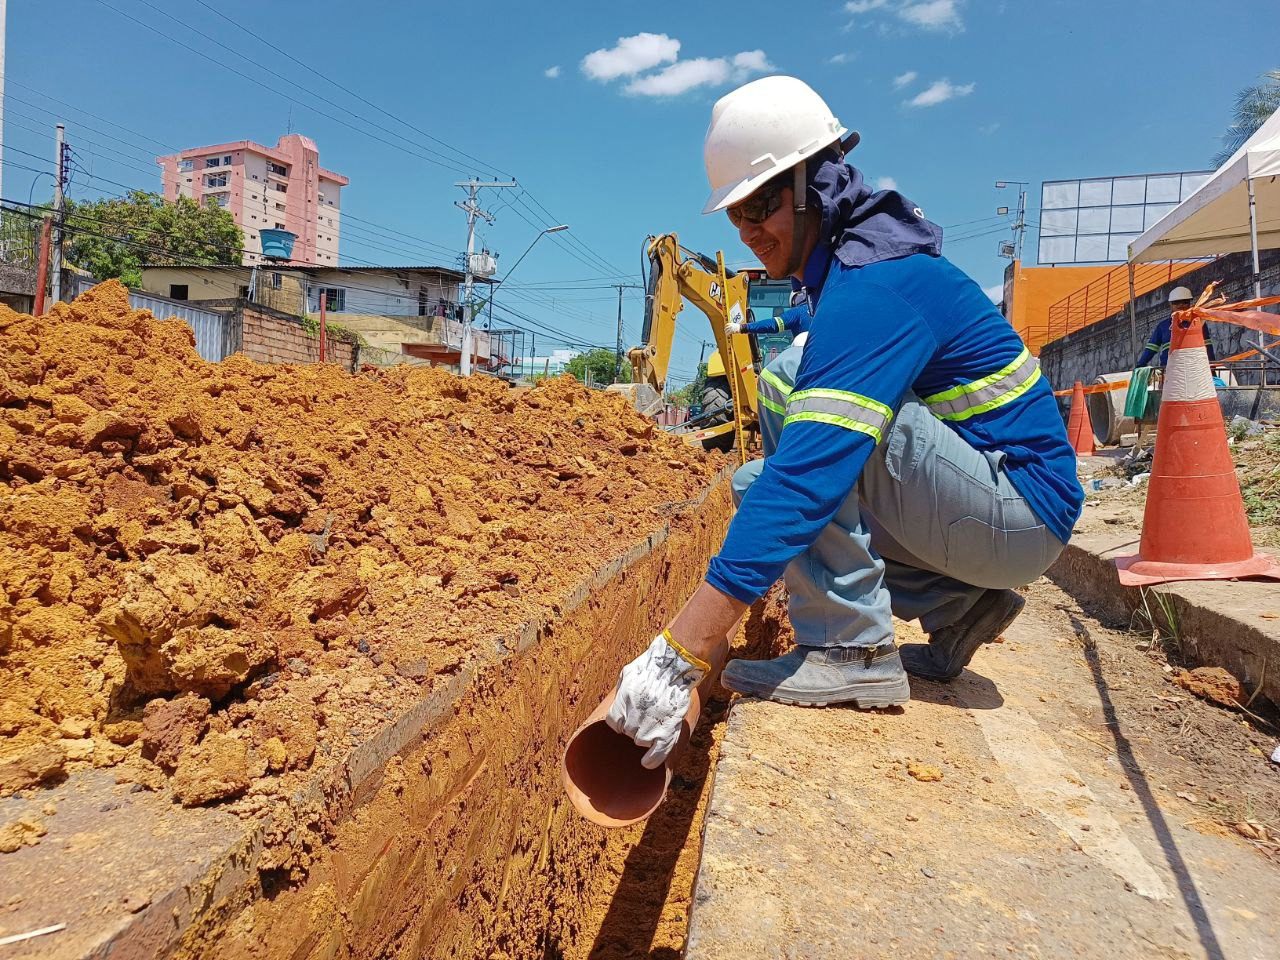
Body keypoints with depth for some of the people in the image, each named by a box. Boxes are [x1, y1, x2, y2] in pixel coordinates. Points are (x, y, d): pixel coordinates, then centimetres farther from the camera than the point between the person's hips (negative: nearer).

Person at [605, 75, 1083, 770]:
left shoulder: (872, 285, -22)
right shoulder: (851, 264, 8)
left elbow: (811, 473, -34)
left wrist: (683, 650, -36)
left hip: (1020, 509, -9)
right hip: (991, 506, 9)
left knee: (792, 382, -23)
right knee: (753, 483, 9)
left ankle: (852, 650, -19)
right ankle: (957, 604, 9)